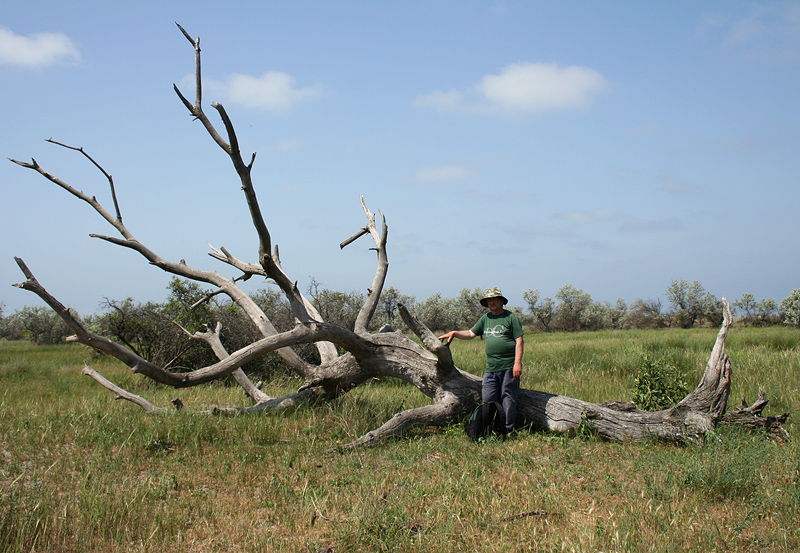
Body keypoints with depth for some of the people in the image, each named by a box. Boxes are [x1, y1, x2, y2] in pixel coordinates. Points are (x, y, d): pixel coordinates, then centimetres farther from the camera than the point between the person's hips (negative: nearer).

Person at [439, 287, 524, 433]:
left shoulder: (511, 318, -1)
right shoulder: (485, 319, 15)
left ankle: (508, 429, 6)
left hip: (509, 366, -5)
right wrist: (454, 333, 4)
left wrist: (517, 363, -13)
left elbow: (519, 341, -5)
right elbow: (471, 333, 20)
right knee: (488, 398, 4)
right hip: (491, 367, 6)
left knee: (508, 399, -1)